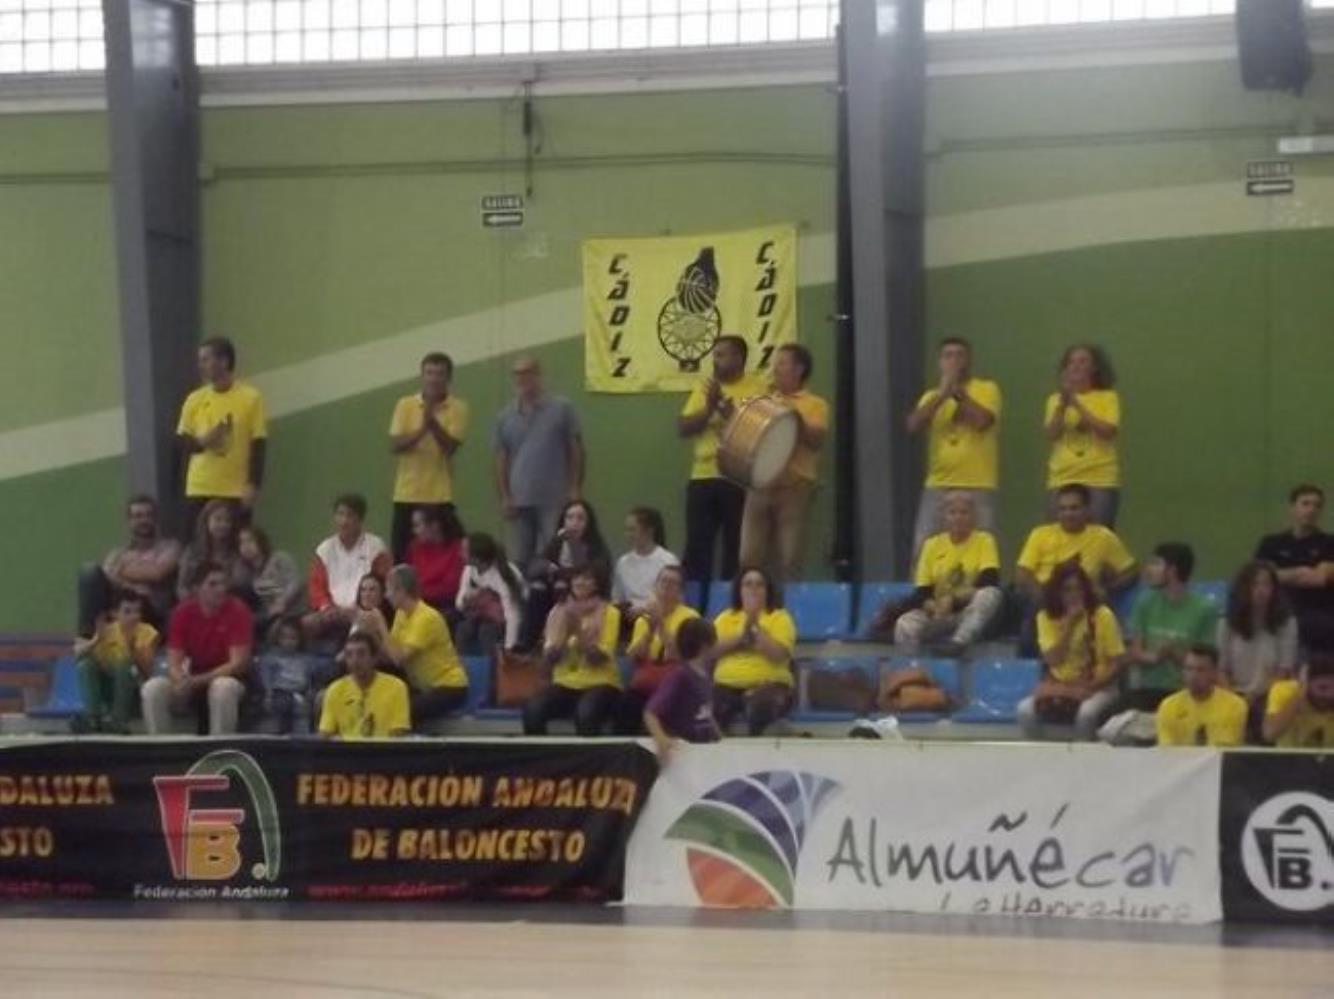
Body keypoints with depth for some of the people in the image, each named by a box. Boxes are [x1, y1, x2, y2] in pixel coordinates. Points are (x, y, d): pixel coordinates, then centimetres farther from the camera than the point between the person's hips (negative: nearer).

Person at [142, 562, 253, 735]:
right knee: (152, 688, -22)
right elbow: (174, 663, -7)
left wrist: (198, 681, -26)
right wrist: (182, 681, -31)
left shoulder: (238, 611, -14)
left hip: (227, 679, -3)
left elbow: (238, 663, -18)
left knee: (223, 688, -38)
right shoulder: (183, 613, -5)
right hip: (192, 681, 3)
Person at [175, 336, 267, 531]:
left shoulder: (251, 397, -3)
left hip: (236, 491, -3)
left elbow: (258, 445, -4)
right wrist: (201, 442, -13)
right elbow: (180, 442, 10)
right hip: (199, 490, 3)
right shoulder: (194, 399, 7)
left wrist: (254, 486, -11)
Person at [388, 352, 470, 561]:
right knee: (401, 555, 2)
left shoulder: (458, 408, -1)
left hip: (440, 496, -2)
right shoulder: (405, 405, 5)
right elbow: (394, 445, -5)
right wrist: (421, 429, -20)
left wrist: (433, 422, -26)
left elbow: (450, 447, -12)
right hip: (407, 494, 2)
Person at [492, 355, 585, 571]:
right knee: (520, 561, 6)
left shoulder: (561, 409, 1)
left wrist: (574, 490, -4)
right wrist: (504, 497, 3)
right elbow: (501, 460, 12)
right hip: (520, 501, 3)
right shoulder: (506, 417, 11)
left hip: (554, 500, -3)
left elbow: (576, 451, 3)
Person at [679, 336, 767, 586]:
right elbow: (683, 428, 5)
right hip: (703, 477, 4)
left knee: (736, 549, 2)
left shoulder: (757, 388, 0)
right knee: (697, 547, 2)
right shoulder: (705, 388, 13)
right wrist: (709, 408, -9)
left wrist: (730, 412, -17)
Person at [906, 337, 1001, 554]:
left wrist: (957, 392, -10)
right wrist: (942, 394, -11)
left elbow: (982, 420, -16)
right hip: (938, 486, 3)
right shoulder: (932, 396, 13)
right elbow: (913, 425, -5)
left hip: (978, 486, -3)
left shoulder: (987, 389, 3)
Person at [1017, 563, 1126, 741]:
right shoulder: (1046, 617, -2)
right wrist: (1069, 625, -21)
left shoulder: (1102, 615, -8)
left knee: (1086, 712, -36)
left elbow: (1116, 663, -7)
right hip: (1059, 685, 2)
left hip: (1098, 686, -2)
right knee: (1026, 709, -26)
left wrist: (1091, 686, -20)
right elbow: (1052, 660, -14)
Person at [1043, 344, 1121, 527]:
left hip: (1100, 480, -2)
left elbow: (1108, 431, -12)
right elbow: (1052, 434, -3)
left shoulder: (1108, 397, 3)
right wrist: (1063, 404, -16)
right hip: (1062, 480, 2)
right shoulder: (1056, 399, 10)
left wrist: (1077, 404, -15)